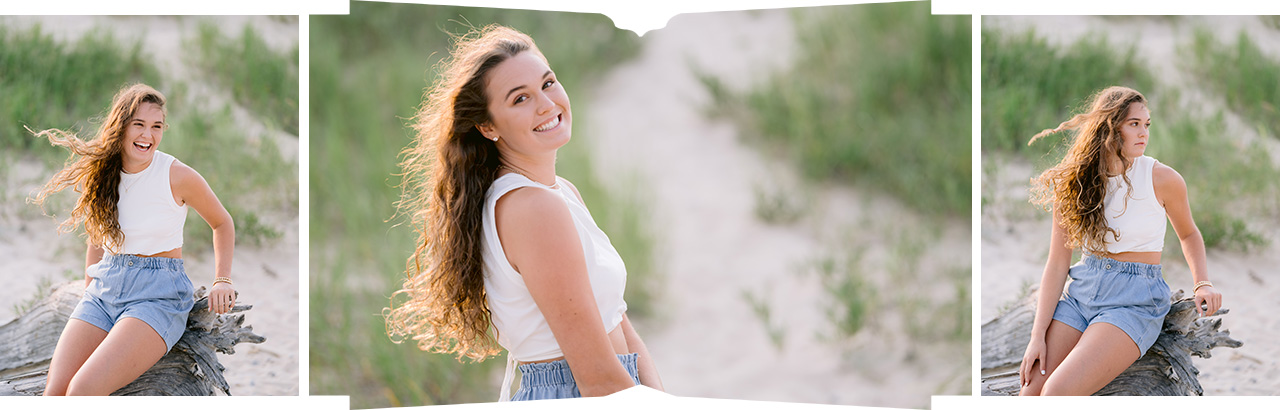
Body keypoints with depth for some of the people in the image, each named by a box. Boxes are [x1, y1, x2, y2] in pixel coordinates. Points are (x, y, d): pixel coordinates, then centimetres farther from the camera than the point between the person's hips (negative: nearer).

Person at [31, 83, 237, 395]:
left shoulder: (178, 176, -8)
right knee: (54, 393, -19)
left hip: (158, 293, -4)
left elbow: (222, 223, 9)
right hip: (103, 289, 5)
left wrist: (222, 281, -1)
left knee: (83, 391, -28)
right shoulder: (100, 173, 5)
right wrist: (88, 296, 13)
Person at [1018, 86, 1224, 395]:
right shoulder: (1072, 183, 1)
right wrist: (1038, 336, -7)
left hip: (1136, 300, -4)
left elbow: (1188, 234, 14)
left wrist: (1203, 284, -4)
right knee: (1030, 395, -14)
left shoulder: (1162, 179, -6)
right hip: (1082, 291, 4)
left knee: (1057, 392, -25)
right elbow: (1057, 265, 1)